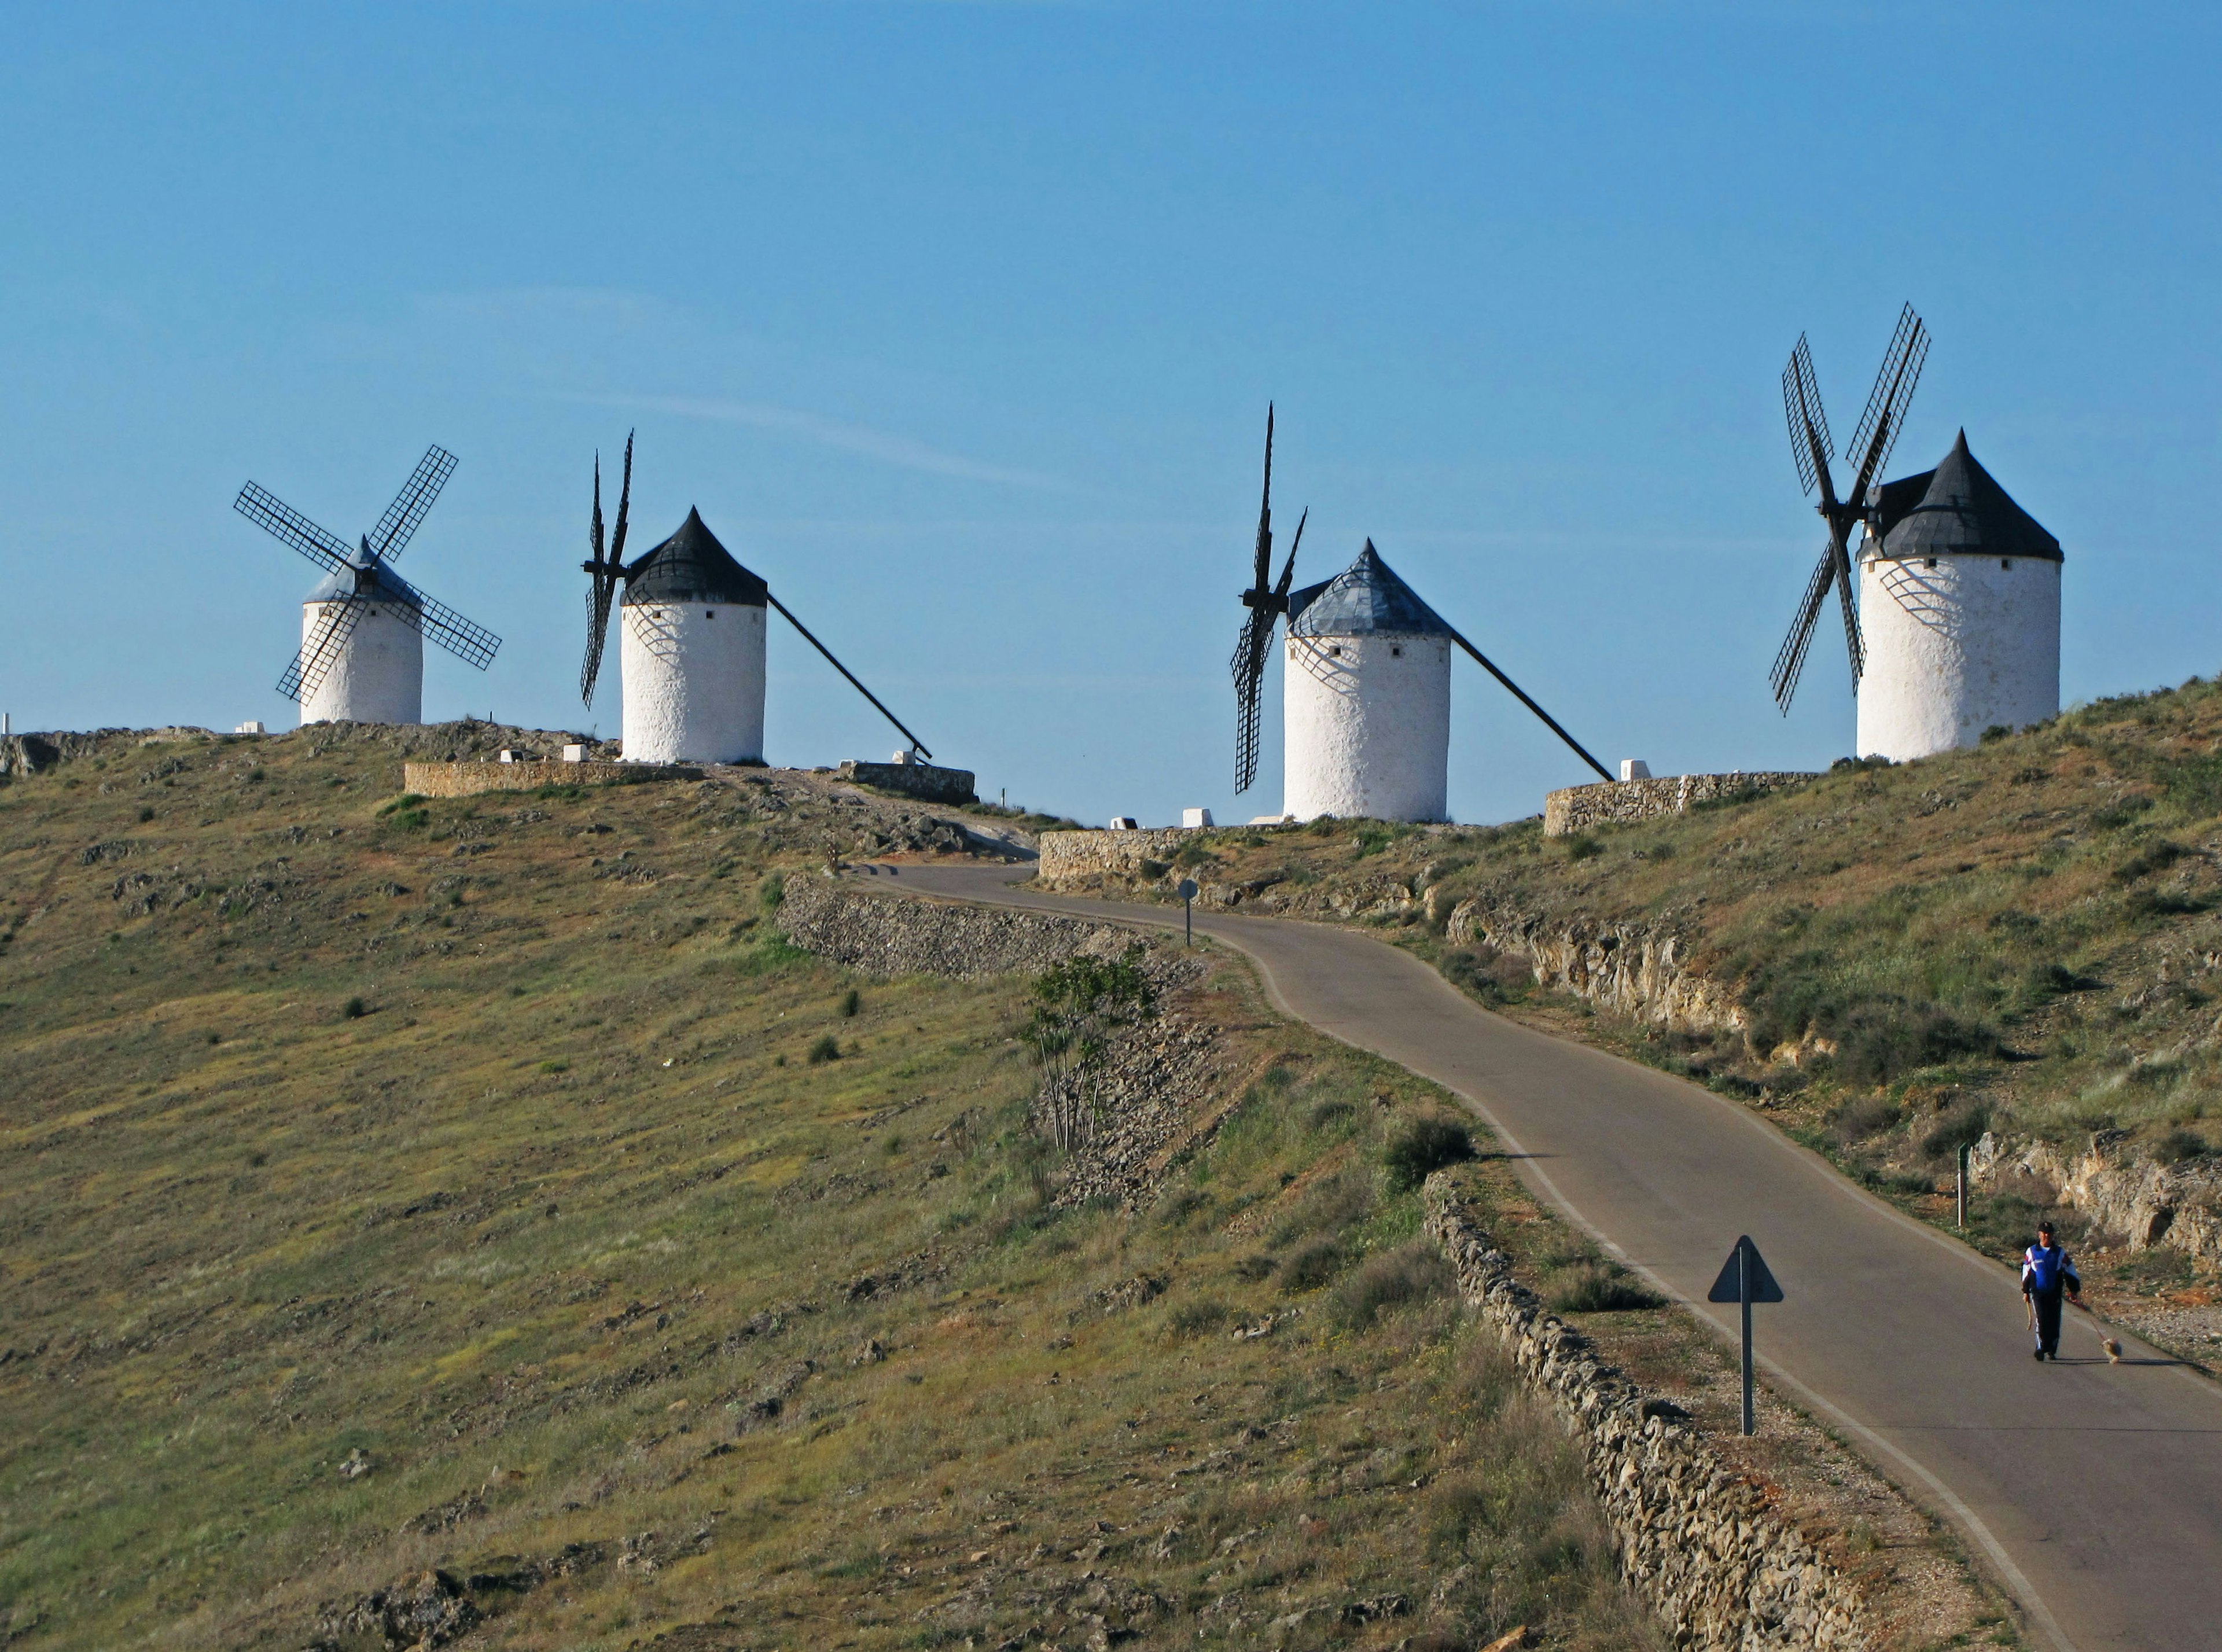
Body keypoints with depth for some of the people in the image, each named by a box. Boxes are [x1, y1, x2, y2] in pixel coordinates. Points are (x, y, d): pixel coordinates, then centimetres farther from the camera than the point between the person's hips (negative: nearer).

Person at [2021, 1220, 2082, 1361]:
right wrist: (2025, 1291, 14)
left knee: (2054, 1322, 1)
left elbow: (2070, 1273, 13)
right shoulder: (2031, 1252, 5)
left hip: (2055, 1293, 1)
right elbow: (2026, 1273, 13)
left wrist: (2074, 1291, 10)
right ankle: (2041, 1348, -10)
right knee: (2041, 1319, -16)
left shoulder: (2060, 1253, 7)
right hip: (2037, 1293, -1)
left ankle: (2051, 1350, 14)